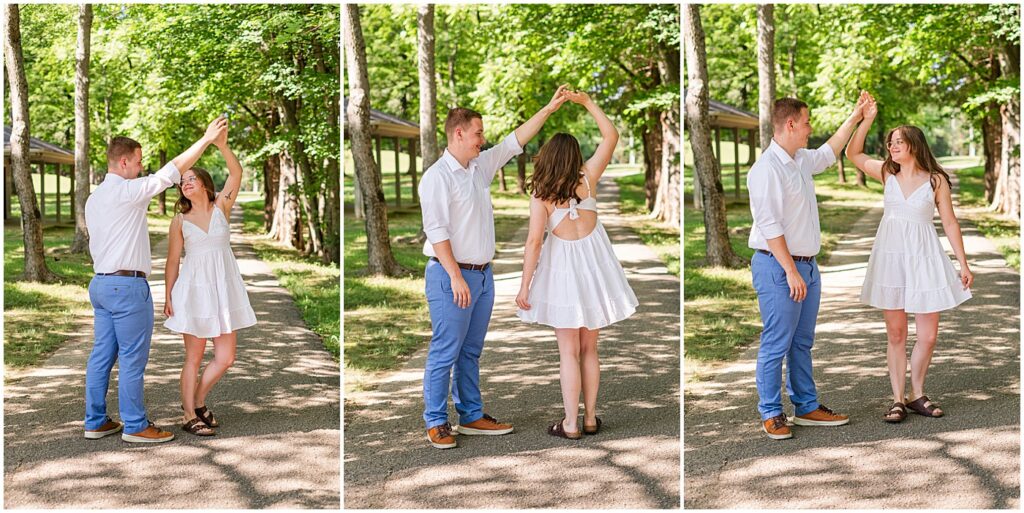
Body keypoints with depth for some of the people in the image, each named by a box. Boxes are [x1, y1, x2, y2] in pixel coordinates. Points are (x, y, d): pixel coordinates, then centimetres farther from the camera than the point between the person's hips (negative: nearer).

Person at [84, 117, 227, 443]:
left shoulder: (93, 199, 14)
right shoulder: (127, 191, -13)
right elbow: (173, 170, -16)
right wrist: (206, 139, -13)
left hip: (100, 283, 9)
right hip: (128, 285, -9)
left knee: (102, 355, 11)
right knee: (133, 359, -3)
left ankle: (95, 422, 16)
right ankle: (135, 426, 2)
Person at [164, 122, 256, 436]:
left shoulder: (221, 207, 3)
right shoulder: (180, 221, 2)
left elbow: (237, 174, -11)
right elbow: (173, 261, 4)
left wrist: (222, 146, -25)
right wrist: (168, 298, -1)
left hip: (223, 289, 2)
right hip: (194, 290, -2)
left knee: (225, 358, 2)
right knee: (194, 357, 2)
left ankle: (197, 401, 23)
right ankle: (190, 416, 10)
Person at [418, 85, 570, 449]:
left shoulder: (480, 167, 11)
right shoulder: (438, 177, -13)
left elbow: (514, 142, 20)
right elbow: (436, 231, -18)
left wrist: (549, 109, 17)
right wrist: (456, 277, -21)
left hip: (482, 275, 8)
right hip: (451, 275, -8)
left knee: (471, 352, 14)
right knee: (445, 353, -4)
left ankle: (471, 416, 22)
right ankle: (436, 422, 4)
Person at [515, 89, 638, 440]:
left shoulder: (540, 193, -11)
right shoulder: (587, 178, -5)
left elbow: (534, 242, -15)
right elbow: (611, 136, 4)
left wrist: (524, 286, -10)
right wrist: (587, 102, 5)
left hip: (562, 266, -3)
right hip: (593, 263, 3)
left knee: (569, 351, 3)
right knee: (589, 349, 14)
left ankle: (571, 425, 4)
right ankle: (590, 418, 19)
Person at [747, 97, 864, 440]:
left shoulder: (801, 161, 12)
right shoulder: (767, 169, -17)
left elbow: (828, 154, 36)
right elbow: (769, 226, -21)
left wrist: (853, 119, 37)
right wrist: (791, 271, -22)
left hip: (806, 265, 9)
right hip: (778, 267, -9)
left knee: (802, 343, 15)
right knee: (776, 345, -3)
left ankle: (806, 407, 23)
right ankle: (771, 414, 6)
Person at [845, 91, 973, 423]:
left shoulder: (936, 180, -1)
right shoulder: (887, 174, 6)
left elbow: (950, 223, 2)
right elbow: (853, 153, 6)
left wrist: (963, 264, 1)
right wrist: (866, 119, -3)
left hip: (924, 258, -1)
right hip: (890, 258, 2)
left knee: (928, 336, 1)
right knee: (896, 334, 4)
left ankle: (917, 395, 18)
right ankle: (898, 400, 10)